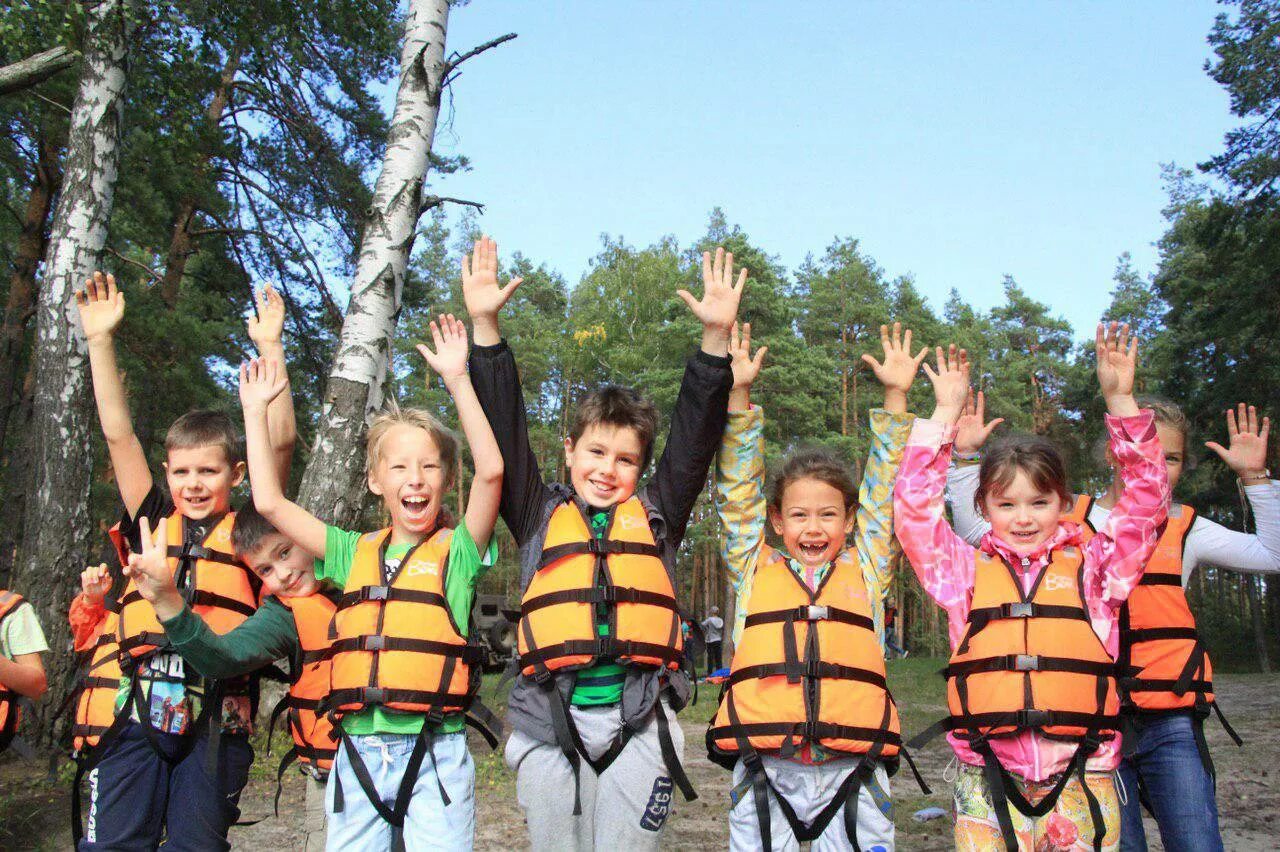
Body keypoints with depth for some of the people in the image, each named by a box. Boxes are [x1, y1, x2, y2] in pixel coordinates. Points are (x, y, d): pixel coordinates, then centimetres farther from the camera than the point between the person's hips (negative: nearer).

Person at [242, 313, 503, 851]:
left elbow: (491, 470, -15)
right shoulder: (356, 553, 12)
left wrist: (457, 378, -15)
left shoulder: (457, 550, 1)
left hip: (434, 753, -3)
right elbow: (269, 503, 10)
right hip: (359, 751, 4)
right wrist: (256, 409, 13)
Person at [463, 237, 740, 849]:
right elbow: (506, 432, 8)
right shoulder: (540, 517, 13)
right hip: (548, 723, 1)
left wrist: (715, 337, -1)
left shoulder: (656, 516, 14)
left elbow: (695, 437, 8)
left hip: (637, 719, 0)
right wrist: (486, 327, 2)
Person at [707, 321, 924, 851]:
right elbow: (739, 492, 10)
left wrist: (894, 398, 10)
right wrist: (738, 395, 4)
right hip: (765, 769, 0)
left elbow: (882, 493, 14)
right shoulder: (754, 569, 12)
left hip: (853, 770, 1)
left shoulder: (865, 569, 13)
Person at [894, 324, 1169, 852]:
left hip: (1082, 780, 1)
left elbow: (1148, 501, 3)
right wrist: (945, 414, -1)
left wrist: (1119, 399, -3)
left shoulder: (1092, 568, 9)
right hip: (989, 782, 0)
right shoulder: (967, 571, 8)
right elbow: (914, 509, 1)